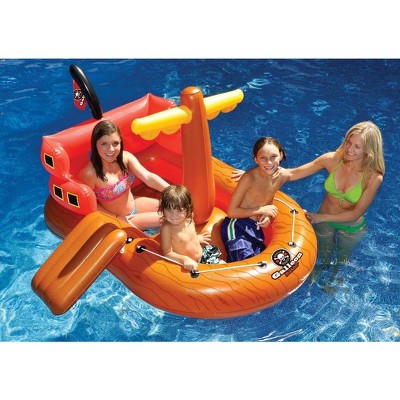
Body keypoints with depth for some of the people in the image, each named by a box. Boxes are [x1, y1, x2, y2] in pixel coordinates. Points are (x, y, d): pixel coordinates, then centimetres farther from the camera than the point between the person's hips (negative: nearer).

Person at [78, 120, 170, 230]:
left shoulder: (126, 157, -15)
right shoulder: (90, 173, -30)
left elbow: (148, 177, -22)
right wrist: (116, 218, -16)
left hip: (135, 204, 6)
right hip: (118, 219, -5)